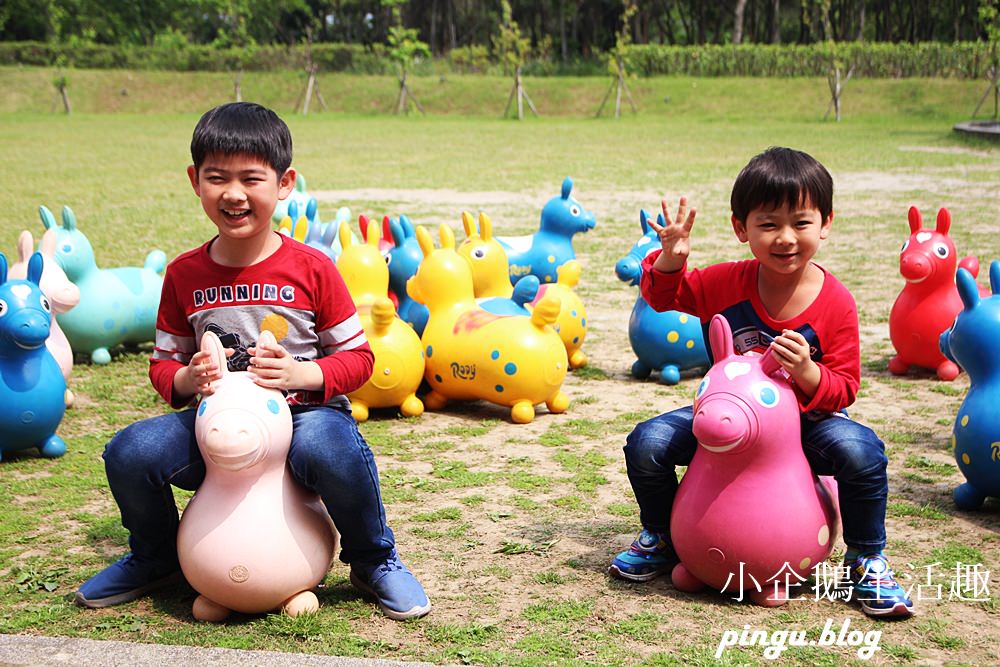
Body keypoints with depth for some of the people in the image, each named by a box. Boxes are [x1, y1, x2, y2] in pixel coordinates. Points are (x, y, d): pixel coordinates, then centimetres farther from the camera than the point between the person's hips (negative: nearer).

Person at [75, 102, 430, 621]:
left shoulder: (311, 268, -7)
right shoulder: (184, 274, 2)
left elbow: (358, 357, -2)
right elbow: (162, 364, 11)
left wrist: (302, 374, -20)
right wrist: (186, 378, -13)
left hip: (303, 413, -3)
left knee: (332, 450, -38)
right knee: (129, 453, -20)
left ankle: (375, 561, -6)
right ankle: (156, 559, 14)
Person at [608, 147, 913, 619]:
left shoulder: (835, 304, -16)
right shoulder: (725, 283, -12)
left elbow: (843, 389, -12)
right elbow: (663, 296, 3)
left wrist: (808, 372, -35)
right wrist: (670, 259, -20)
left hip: (805, 420, -2)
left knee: (860, 451, -32)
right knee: (647, 443, -16)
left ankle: (866, 562, -7)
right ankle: (661, 539, 13)